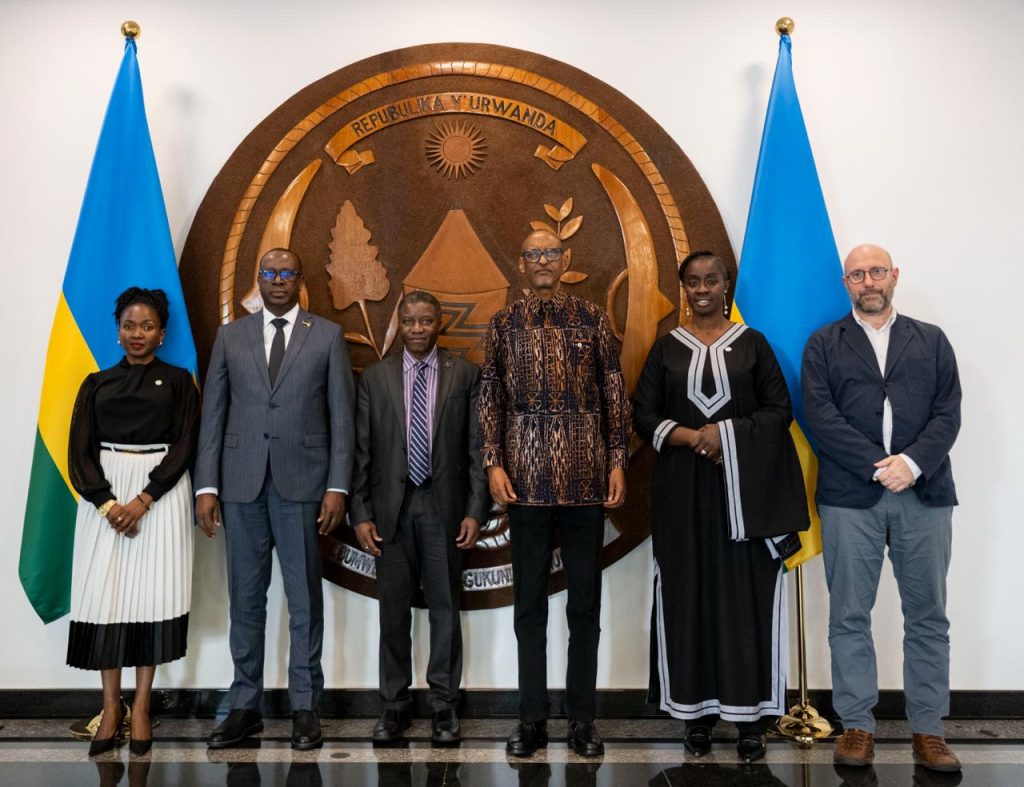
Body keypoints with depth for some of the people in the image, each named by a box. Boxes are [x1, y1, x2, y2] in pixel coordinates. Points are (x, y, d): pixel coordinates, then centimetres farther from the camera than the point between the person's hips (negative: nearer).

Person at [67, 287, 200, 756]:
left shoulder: (179, 381, 6)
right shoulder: (96, 384, 11)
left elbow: (184, 445, -2)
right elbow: (79, 451, 4)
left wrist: (142, 501, -13)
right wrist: (108, 504, -11)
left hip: (161, 492, -2)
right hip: (104, 494, 2)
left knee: (151, 593, -2)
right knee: (105, 594, 0)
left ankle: (141, 708, 8)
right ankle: (111, 707, 13)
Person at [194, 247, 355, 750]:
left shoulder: (327, 336, 5)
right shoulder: (230, 336, 10)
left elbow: (341, 417, 1)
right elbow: (213, 415, 7)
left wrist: (337, 486, -6)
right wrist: (206, 486, 0)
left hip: (301, 482, -2)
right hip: (241, 483, 2)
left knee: (304, 598, 4)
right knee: (245, 598, 10)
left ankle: (305, 708, 15)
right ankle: (245, 706, 22)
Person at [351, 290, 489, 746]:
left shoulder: (465, 375, 3)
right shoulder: (375, 378, 6)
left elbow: (476, 447, 0)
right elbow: (362, 450, 4)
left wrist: (475, 510, -6)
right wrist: (361, 513, -1)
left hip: (444, 507, -1)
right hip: (392, 508, 1)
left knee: (445, 609, 7)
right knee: (393, 611, 9)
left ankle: (443, 705, 20)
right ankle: (394, 705, 23)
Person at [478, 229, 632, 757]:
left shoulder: (592, 319, 7)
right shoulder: (504, 324, 8)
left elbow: (614, 393, 5)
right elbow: (490, 396, 5)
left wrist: (618, 461, -1)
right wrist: (494, 463, -4)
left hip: (585, 476, 0)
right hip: (527, 477, 0)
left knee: (585, 600, 7)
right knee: (529, 601, 7)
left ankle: (582, 720, 18)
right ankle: (532, 720, 18)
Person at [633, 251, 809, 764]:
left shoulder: (752, 343, 4)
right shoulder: (667, 347, 7)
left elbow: (780, 410, 0)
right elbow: (644, 415, 3)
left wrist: (727, 433, -13)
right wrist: (692, 438, -13)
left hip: (744, 487, -1)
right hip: (683, 489, 1)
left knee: (747, 593, 1)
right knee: (688, 592, 3)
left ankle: (751, 714, 12)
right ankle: (697, 711, 13)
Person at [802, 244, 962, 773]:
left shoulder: (931, 341, 14)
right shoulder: (824, 344, 9)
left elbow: (948, 413, 4)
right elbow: (821, 416, -3)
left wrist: (913, 463, -13)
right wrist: (878, 467, -12)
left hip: (924, 494, 2)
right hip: (850, 496, -1)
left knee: (927, 615, 6)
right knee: (849, 616, 4)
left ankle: (928, 730, 18)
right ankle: (857, 726, 15)